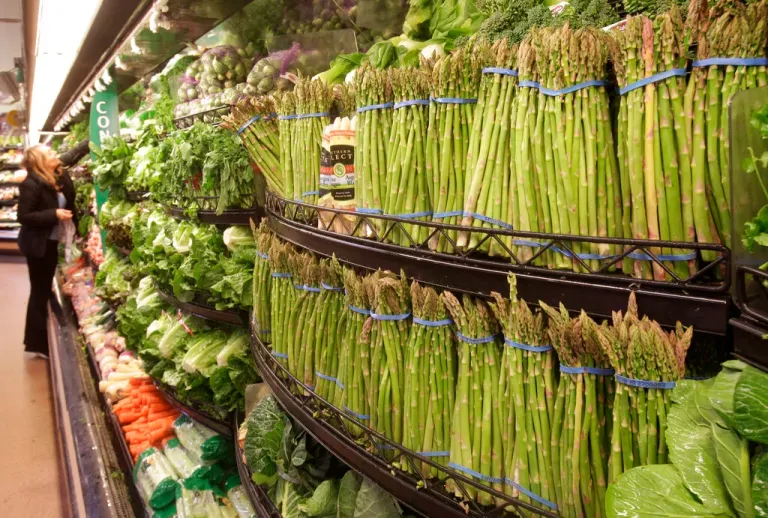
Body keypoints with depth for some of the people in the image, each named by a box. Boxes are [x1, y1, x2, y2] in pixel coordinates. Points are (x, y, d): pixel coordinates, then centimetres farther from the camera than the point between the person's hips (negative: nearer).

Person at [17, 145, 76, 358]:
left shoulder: (59, 177, 1)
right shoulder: (31, 185, -20)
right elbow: (23, 217, -22)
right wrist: (54, 214, -28)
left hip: (51, 242, 9)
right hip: (37, 245, -9)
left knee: (45, 289, 18)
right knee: (39, 291, 0)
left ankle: (40, 339, 32)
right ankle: (37, 342, 12)